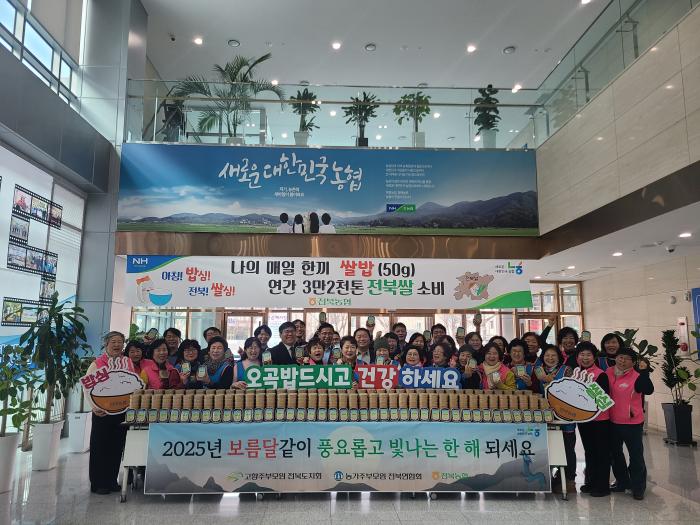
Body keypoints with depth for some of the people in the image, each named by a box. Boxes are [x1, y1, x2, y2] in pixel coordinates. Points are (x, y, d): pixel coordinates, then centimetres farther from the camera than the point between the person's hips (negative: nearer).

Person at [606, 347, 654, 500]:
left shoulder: (636, 376, -17)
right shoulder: (608, 372, -2)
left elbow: (648, 390, -33)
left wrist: (644, 372, -39)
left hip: (632, 423, -6)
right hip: (612, 421, 6)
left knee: (636, 455, 4)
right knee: (615, 453, 18)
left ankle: (638, 487, 19)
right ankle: (622, 482, 36)